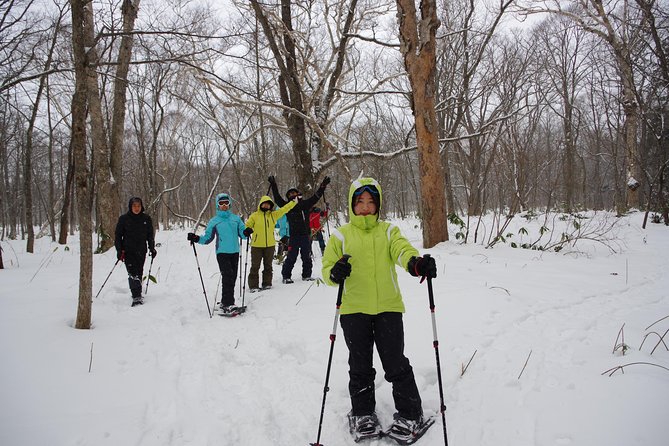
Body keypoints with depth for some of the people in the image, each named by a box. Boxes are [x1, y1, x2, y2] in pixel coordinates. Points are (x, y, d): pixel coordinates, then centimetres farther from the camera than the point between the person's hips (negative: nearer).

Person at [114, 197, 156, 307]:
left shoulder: (146, 219, 6)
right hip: (128, 251, -3)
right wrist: (119, 250, -4)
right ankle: (137, 297, -17)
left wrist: (152, 248, 9)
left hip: (141, 251, 3)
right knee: (133, 273, -13)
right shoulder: (123, 219, -1)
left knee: (139, 273, 9)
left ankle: (137, 293, 23)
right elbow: (118, 235, 3)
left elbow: (150, 235, 15)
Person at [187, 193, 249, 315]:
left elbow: (242, 234, 8)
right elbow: (208, 238, 6)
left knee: (233, 278, 6)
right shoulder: (214, 221, 5)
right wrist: (197, 239, -10)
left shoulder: (236, 218, 11)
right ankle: (228, 305, -15)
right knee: (228, 276, -15)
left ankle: (225, 303, 17)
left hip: (235, 252, 4)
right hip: (222, 252, -4)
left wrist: (246, 232, -14)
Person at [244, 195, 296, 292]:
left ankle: (267, 284, 22)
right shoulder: (254, 216, -1)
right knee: (255, 266, 1)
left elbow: (284, 209, 8)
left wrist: (294, 201, 6)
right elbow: (247, 226, 2)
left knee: (268, 266, 12)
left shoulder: (273, 215, 6)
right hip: (257, 245, -3)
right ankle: (253, 286, 6)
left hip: (270, 245, 3)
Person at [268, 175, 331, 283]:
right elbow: (277, 198, 4)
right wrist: (273, 185, 1)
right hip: (293, 236, -2)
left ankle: (307, 275, 20)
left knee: (307, 257, 8)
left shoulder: (305, 204, 7)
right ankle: (286, 276, 6)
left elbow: (316, 196, 6)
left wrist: (323, 186, -1)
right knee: (291, 257, -2)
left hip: (305, 235, 2)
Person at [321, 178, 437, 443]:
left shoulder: (388, 231, 4)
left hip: (388, 307, 0)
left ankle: (410, 414, 23)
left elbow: (402, 249, -15)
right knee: (360, 367, 12)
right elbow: (327, 267, 2)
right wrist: (335, 273, -23)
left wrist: (415, 262, -39)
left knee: (396, 364, 4)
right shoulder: (341, 235, 4)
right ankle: (362, 414, 32)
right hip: (354, 310, 1)